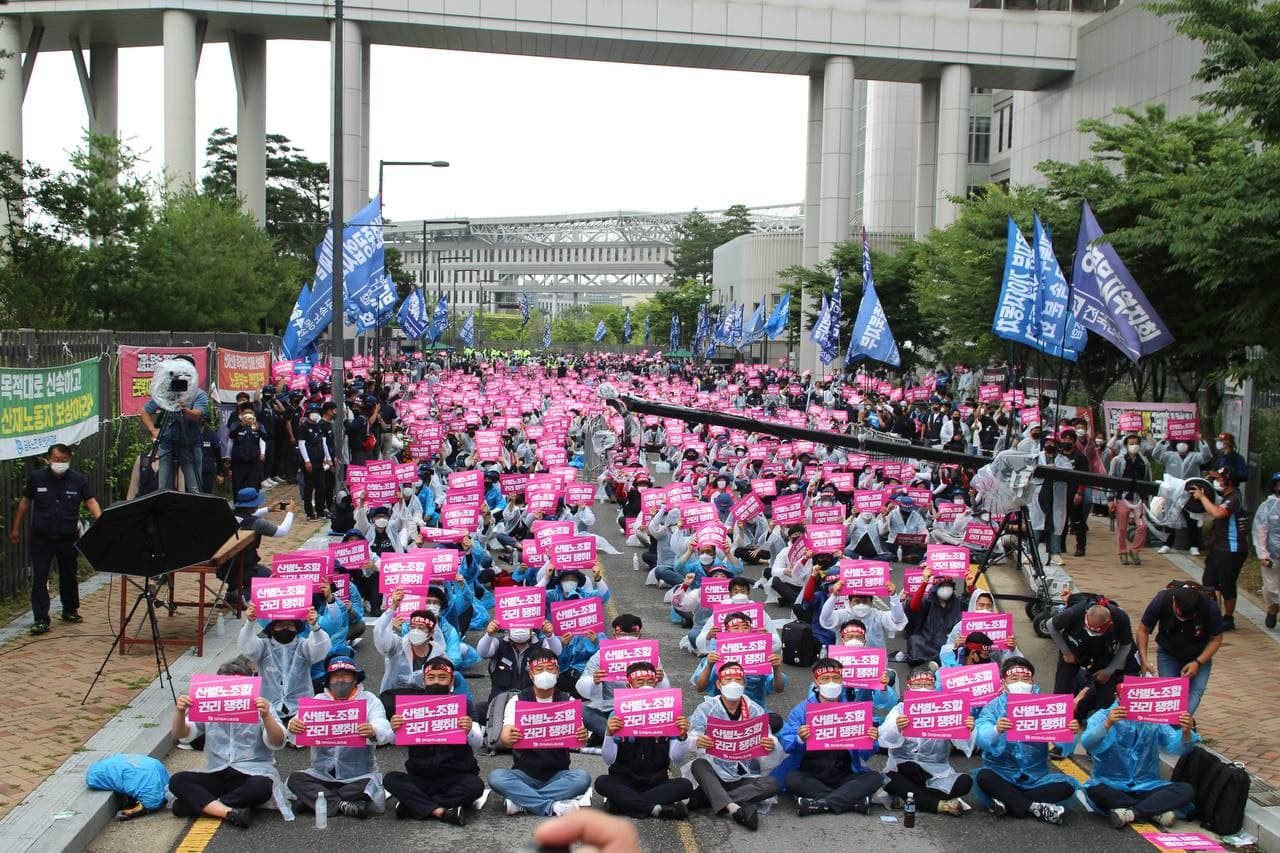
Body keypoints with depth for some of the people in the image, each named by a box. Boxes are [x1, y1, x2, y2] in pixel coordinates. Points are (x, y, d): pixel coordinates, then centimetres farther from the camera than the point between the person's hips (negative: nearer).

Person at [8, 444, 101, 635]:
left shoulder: (79, 479, -3)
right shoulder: (36, 477, -2)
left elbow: (91, 501, -8)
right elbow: (25, 502, 8)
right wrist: (16, 528, 11)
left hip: (68, 538, 1)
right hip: (41, 538, -1)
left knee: (69, 576, 15)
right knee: (39, 579, -4)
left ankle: (70, 611, 32)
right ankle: (41, 619, -2)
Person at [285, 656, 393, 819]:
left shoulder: (369, 700, 1)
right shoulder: (318, 700, 8)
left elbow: (385, 732, -15)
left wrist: (373, 732, -40)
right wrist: (293, 727, -32)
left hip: (359, 776, -2)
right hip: (322, 773, 2)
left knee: (371, 783, -30)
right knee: (295, 780, -21)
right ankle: (343, 804, -24)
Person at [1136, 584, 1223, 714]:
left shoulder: (1210, 606, -27)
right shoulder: (1162, 599, -26)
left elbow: (1216, 640, -12)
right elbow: (1143, 630, -11)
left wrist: (1198, 663, -23)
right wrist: (1144, 660, -20)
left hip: (1200, 656, 0)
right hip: (1168, 654, 0)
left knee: (1195, 692, -20)